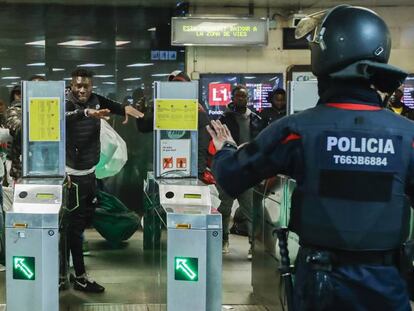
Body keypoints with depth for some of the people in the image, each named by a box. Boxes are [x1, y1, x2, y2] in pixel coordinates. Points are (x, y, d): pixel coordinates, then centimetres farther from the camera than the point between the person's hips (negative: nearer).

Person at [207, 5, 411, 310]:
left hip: (322, 278, 0)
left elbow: (232, 176, -3)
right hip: (386, 281, 0)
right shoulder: (406, 134, -12)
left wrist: (225, 149, 18)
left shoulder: (298, 129, -14)